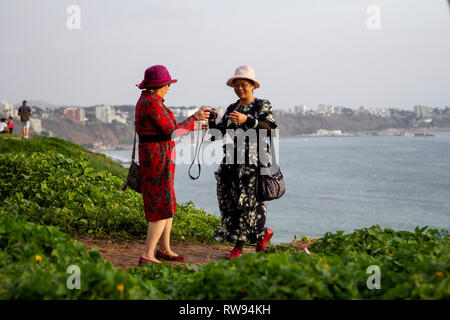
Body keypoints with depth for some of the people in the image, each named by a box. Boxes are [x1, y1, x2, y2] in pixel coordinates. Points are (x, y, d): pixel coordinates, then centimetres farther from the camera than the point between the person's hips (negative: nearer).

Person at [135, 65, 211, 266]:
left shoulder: (146, 101, 15)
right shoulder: (153, 103, -17)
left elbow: (167, 129, 19)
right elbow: (172, 130, -15)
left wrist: (193, 127, 19)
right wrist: (195, 118, -4)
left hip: (153, 156, 10)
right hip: (158, 157, -10)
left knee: (168, 204, 17)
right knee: (161, 207, -8)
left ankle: (164, 249, 26)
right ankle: (147, 256, -9)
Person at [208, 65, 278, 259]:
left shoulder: (262, 105, 3)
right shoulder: (232, 109, 18)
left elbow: (268, 128, -15)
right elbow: (219, 133, 12)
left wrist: (247, 120, -28)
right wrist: (211, 121, -8)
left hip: (253, 161, -6)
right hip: (232, 161, 6)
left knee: (247, 201, -11)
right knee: (230, 201, 1)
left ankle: (239, 246, 0)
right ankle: (262, 233, 14)